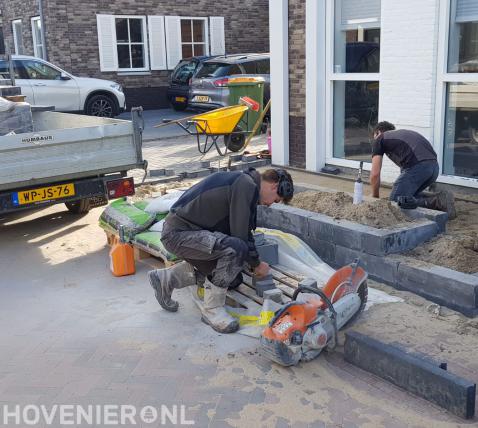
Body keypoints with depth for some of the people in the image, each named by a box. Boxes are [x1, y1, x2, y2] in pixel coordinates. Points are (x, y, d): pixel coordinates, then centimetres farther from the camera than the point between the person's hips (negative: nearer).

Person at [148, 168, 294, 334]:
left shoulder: (242, 180, 15)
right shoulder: (247, 185, -17)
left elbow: (243, 229, 24)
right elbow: (240, 235, -18)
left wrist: (254, 262, 24)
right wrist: (256, 264, -2)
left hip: (177, 231, 11)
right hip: (178, 233, -10)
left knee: (232, 276, 15)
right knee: (235, 249, -28)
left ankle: (167, 278, 23)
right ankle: (212, 309, -11)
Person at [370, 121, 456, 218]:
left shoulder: (379, 139, 16)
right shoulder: (402, 133, 37)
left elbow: (375, 174, 9)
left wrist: (375, 198, 22)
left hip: (417, 166, -8)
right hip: (434, 166, 8)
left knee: (395, 201, -3)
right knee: (408, 195, 23)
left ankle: (435, 202, -15)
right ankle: (438, 199, 3)